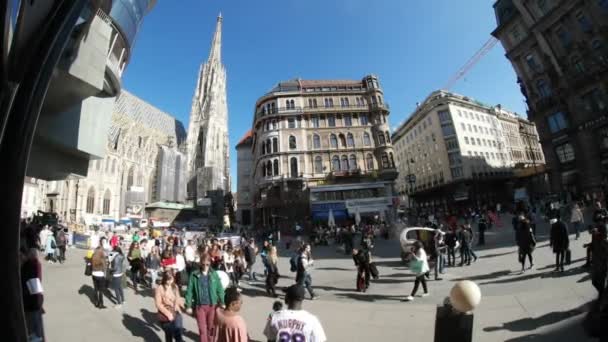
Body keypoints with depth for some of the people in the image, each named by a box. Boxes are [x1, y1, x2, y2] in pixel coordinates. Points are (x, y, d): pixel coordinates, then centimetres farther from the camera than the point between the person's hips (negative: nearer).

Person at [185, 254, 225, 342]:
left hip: (212, 305, 1)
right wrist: (188, 306, -2)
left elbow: (220, 290, -1)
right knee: (202, 329, 8)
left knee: (211, 327, 15)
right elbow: (189, 291, -2)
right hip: (199, 306, -1)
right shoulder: (194, 275, -8)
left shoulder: (214, 274, -6)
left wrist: (222, 303, -2)